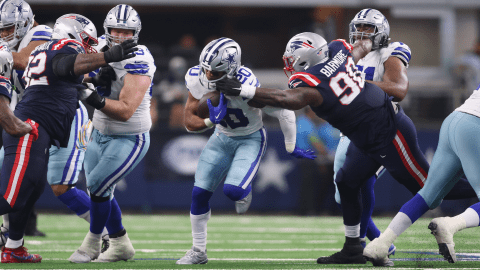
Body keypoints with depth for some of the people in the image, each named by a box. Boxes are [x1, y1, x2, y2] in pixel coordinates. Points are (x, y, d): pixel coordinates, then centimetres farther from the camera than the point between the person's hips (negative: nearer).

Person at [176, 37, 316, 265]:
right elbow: (190, 122, -11)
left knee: (233, 190, -25)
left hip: (250, 139, -5)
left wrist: (291, 148, -8)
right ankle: (198, 252, 15)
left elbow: (285, 113, -23)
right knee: (199, 193, -1)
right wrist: (211, 121, -33)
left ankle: (245, 192, 16)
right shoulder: (197, 80, -18)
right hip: (222, 137, 5)